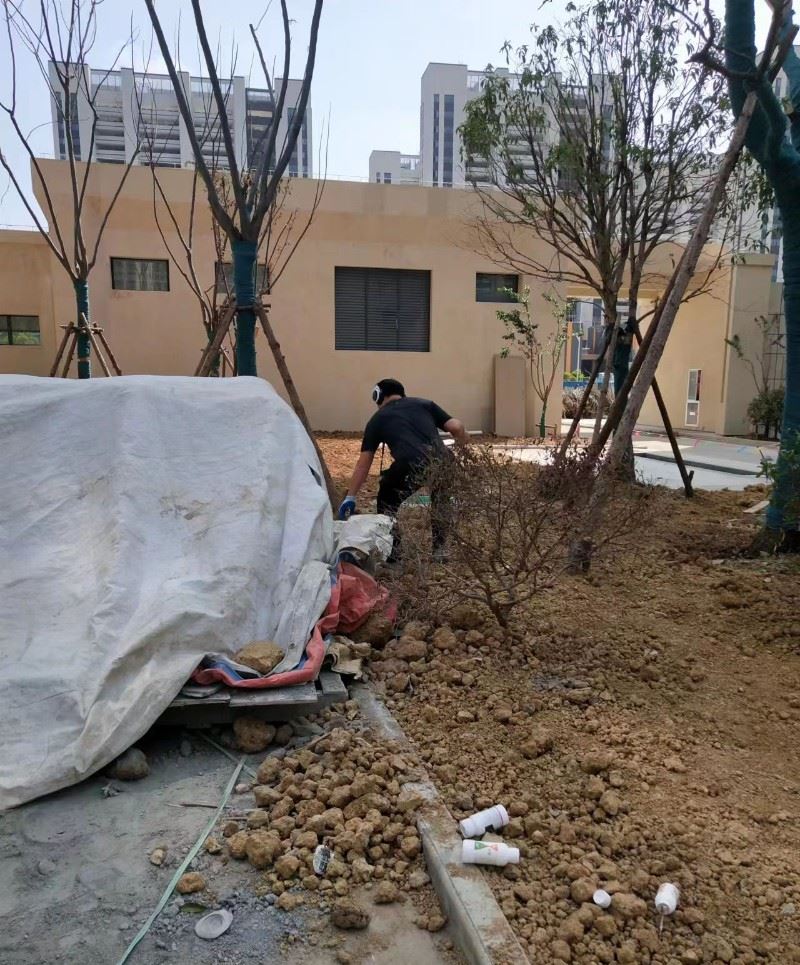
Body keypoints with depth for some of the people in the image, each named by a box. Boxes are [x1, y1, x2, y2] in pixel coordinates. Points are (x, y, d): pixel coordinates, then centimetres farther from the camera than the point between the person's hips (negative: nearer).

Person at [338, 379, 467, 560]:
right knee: (440, 502, 34)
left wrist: (350, 497, 32)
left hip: (410, 467, -3)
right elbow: (457, 428, 17)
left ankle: (392, 551, 26)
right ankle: (440, 549, 34)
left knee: (387, 502, 27)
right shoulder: (424, 403, 29)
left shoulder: (378, 418, 26)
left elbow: (363, 463, 26)